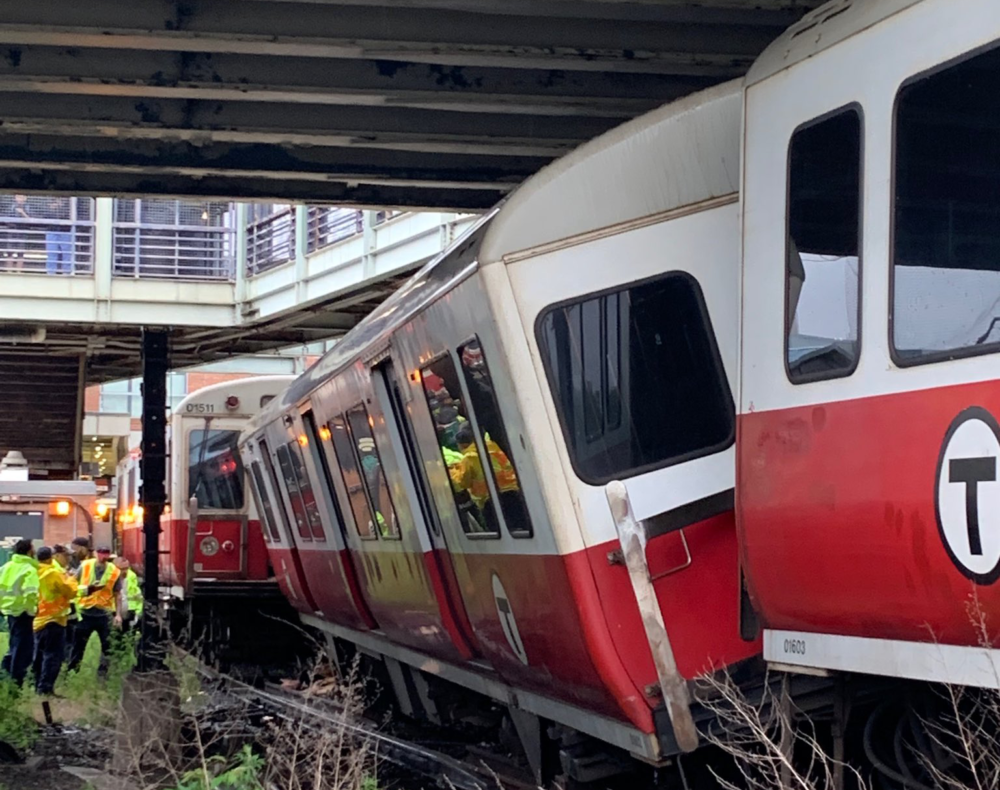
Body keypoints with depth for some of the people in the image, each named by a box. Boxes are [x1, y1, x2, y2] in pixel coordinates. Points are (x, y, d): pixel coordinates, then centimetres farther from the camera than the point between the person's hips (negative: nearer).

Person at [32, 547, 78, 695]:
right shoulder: (54, 573, -14)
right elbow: (71, 591, -9)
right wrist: (70, 578, 7)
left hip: (39, 620, 8)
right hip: (53, 619, -8)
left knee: (40, 656, 14)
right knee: (53, 655, -6)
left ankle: (38, 687, 17)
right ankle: (45, 688, -12)